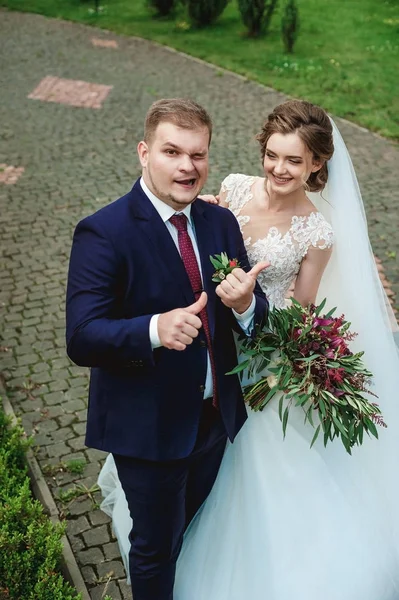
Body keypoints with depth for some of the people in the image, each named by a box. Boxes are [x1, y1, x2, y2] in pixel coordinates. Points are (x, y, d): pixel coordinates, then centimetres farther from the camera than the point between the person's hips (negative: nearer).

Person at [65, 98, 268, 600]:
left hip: (217, 416, 6)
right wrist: (155, 329, -43)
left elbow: (254, 317, -1)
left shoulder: (221, 223, -1)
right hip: (147, 427, -6)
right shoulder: (103, 233, -20)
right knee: (156, 544, 17)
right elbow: (82, 340, -26)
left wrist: (246, 304, -25)